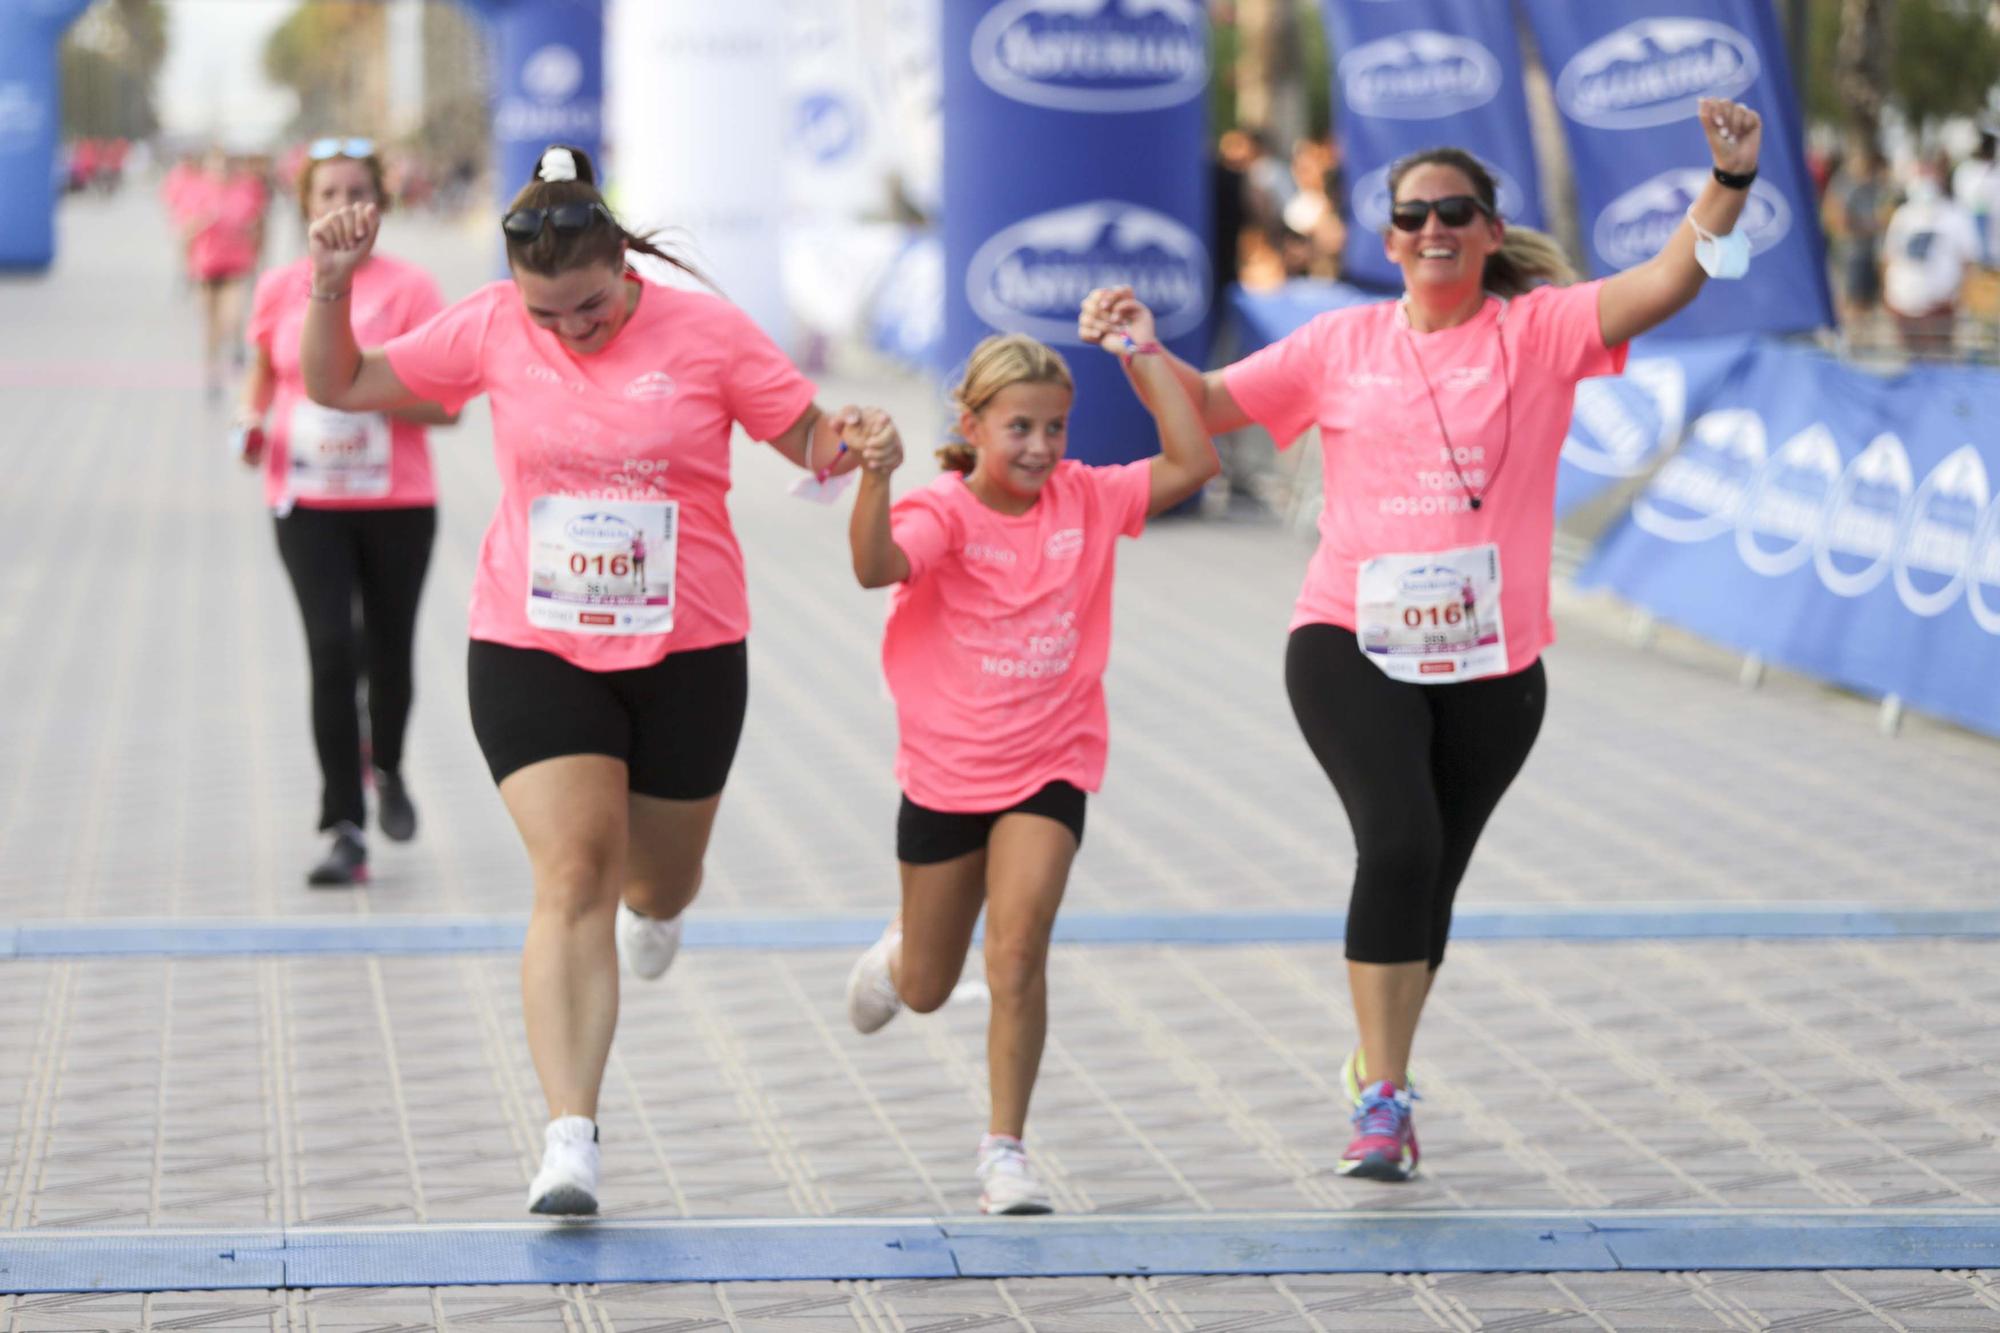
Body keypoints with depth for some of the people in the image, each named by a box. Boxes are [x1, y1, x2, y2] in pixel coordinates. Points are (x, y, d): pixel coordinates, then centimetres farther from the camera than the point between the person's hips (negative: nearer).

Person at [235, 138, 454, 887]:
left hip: (397, 502, -1)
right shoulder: (279, 290, 4)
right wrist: (251, 420, -1)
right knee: (332, 652, -10)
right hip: (306, 503, 1)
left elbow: (446, 406, -6)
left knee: (388, 652, 10)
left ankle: (387, 770, 42)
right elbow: (263, 373, 20)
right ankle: (345, 831, -6)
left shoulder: (409, 289, -5)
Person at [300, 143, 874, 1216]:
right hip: (532, 649, -1)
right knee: (572, 877, -15)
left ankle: (652, 906, 58)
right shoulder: (490, 329, -3)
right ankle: (570, 1140, -18)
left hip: (688, 653, 1)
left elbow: (812, 440, -1)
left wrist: (857, 441, -22)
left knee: (657, 880, 16)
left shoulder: (706, 332, -7)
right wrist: (331, 289, -11)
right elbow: (341, 386, 5)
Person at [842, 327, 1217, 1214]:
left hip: (1049, 769, 1)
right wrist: (875, 481, -52)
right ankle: (897, 952, 54)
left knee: (1017, 953, -19)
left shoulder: (1084, 499, -2)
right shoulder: (942, 512, -14)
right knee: (927, 991, 15)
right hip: (944, 773, -1)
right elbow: (876, 567, -34)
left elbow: (1192, 464, -9)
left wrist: (1145, 359, -11)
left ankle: (1005, 1151, -10)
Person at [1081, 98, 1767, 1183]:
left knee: (1430, 878, 11)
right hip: (1353, 644, -1)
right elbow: (1208, 405, 13)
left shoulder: (1538, 331, 2)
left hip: (1493, 660, 1)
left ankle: (1376, 1072, 33)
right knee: (1399, 843, -20)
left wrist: (1729, 183, -26)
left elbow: (1668, 282, -11)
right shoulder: (1344, 343, 8)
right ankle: (1381, 1100, -15)